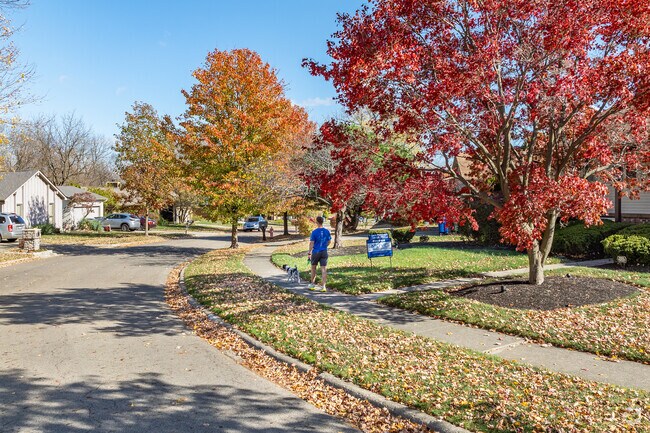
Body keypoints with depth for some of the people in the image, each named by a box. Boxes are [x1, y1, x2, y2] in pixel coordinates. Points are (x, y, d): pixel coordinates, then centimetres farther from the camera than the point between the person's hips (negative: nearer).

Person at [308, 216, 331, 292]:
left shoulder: (314, 232, -11)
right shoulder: (327, 231, 1)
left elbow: (311, 243, -11)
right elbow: (329, 242, 11)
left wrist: (309, 253, -6)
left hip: (315, 252, -2)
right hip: (324, 252, 2)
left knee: (313, 268, 16)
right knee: (324, 269, 1)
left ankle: (312, 284, 26)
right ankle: (324, 286, -3)